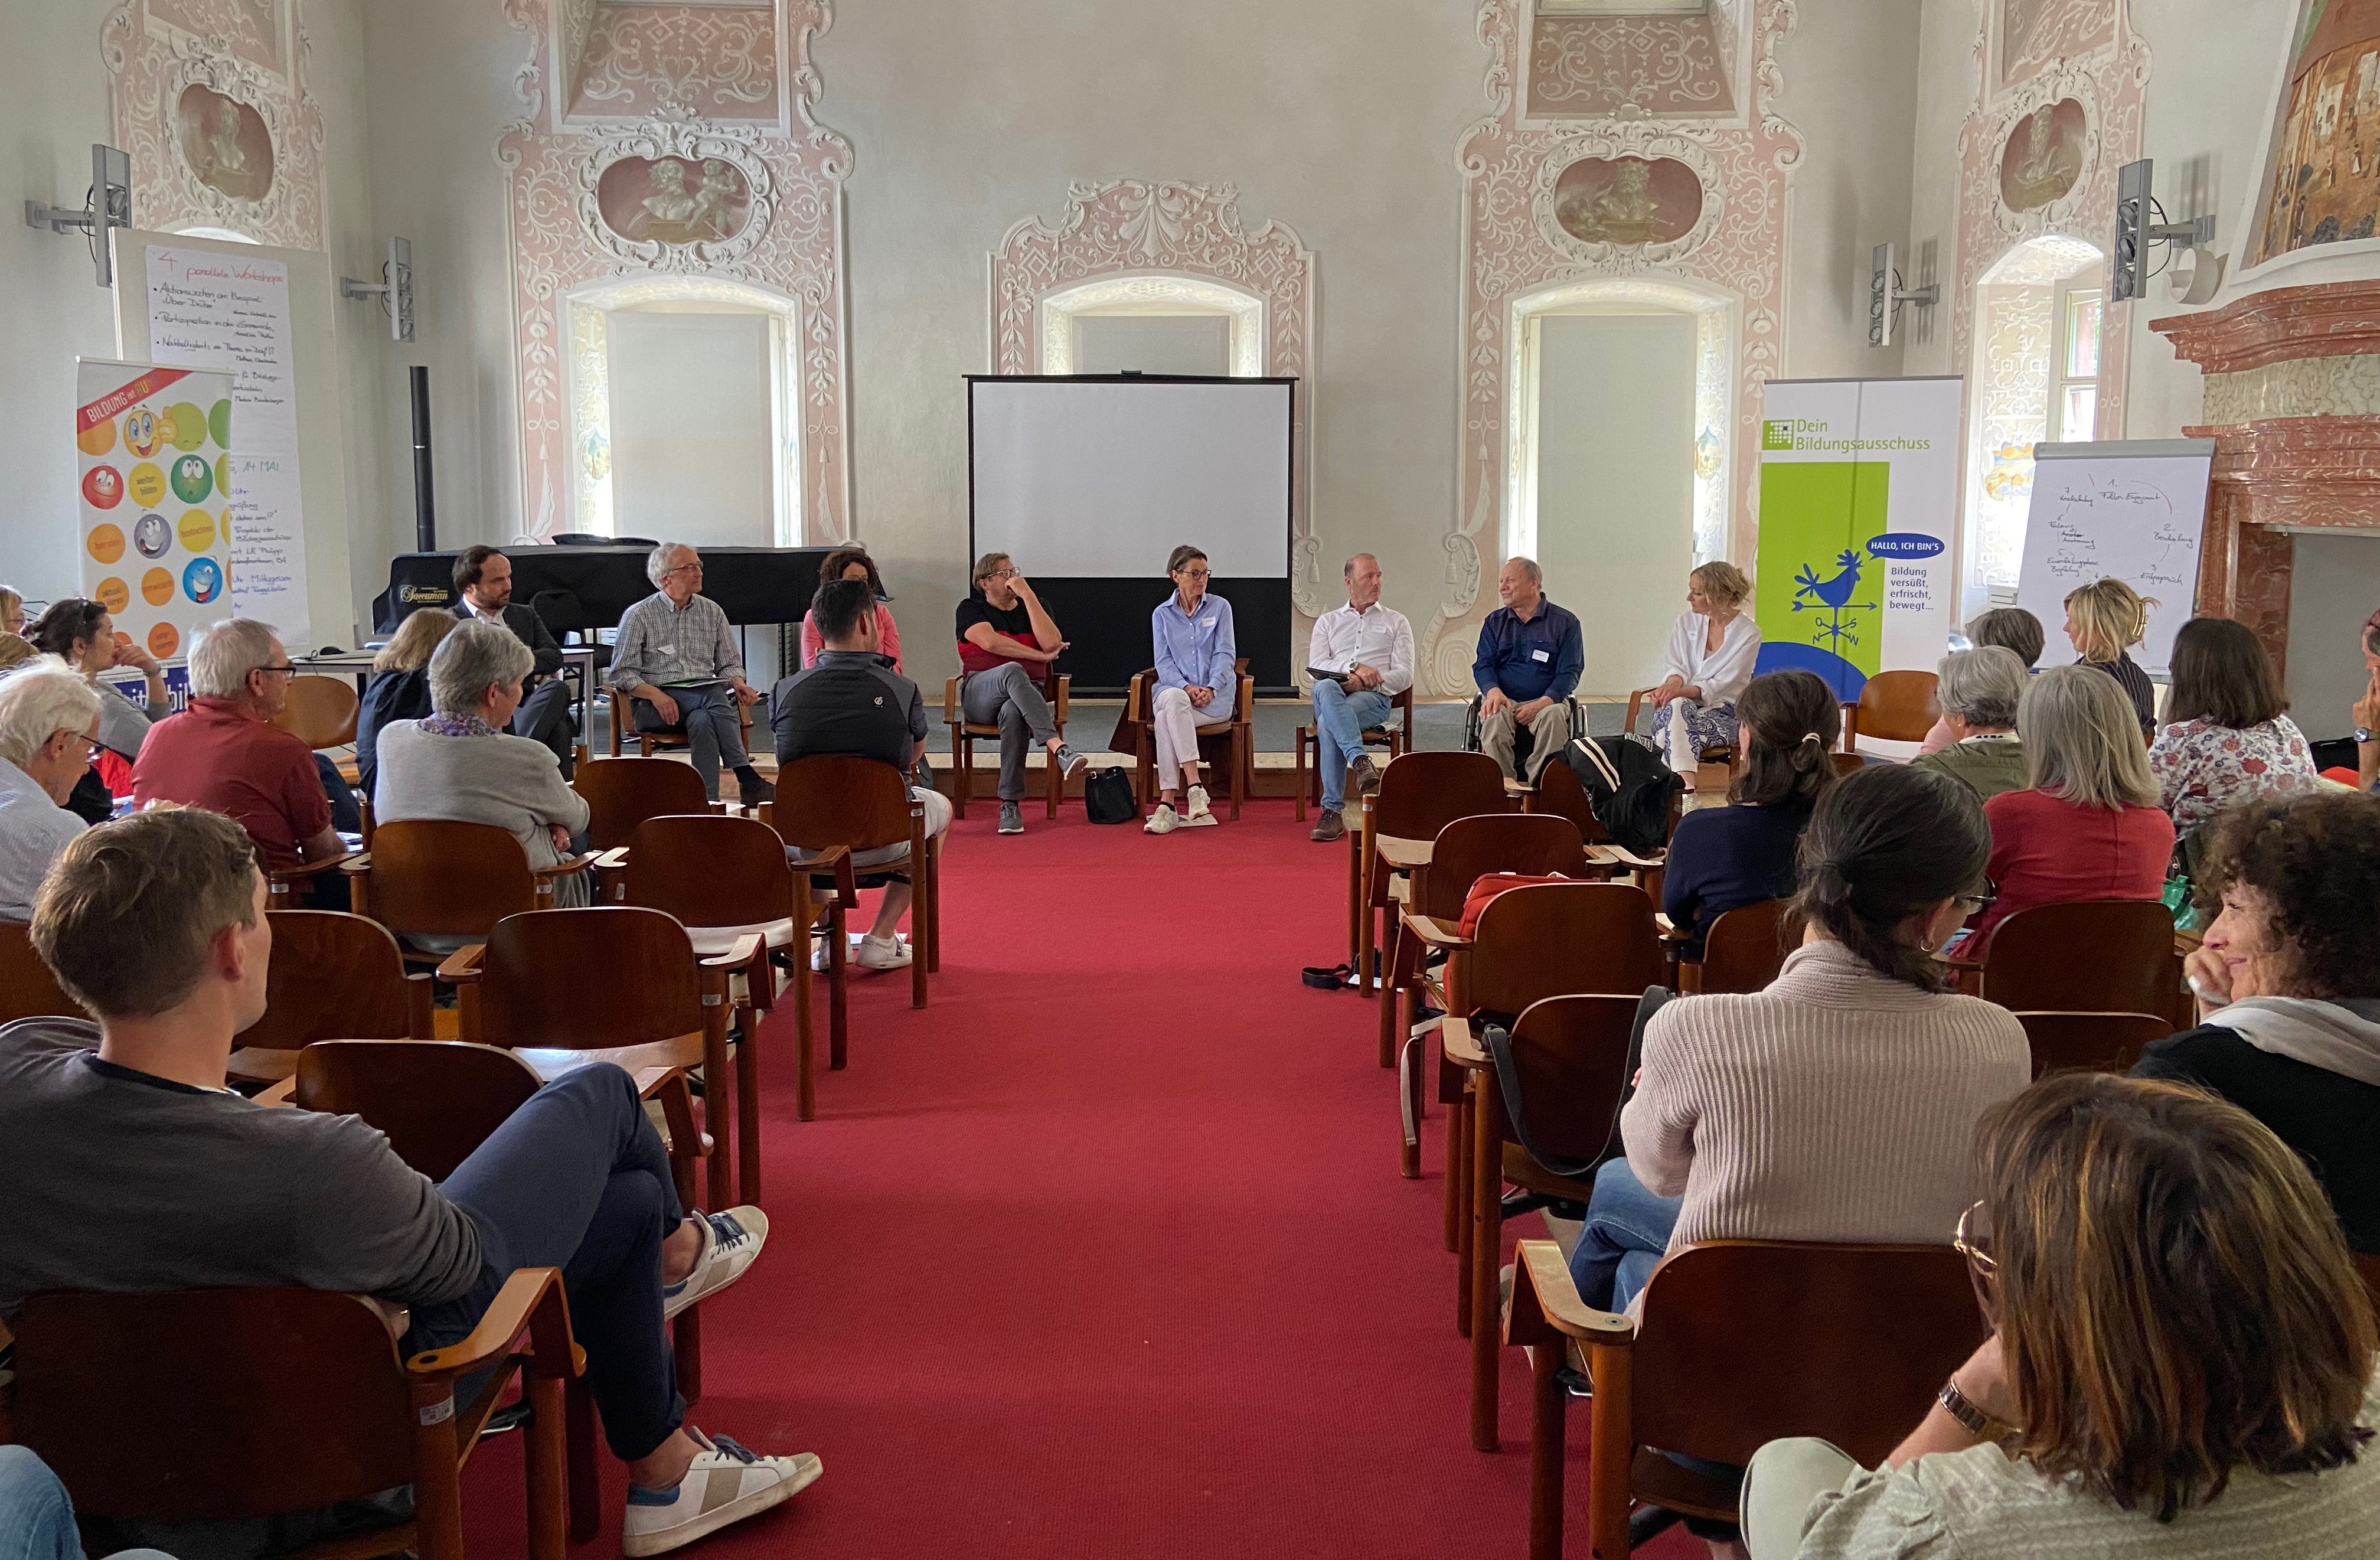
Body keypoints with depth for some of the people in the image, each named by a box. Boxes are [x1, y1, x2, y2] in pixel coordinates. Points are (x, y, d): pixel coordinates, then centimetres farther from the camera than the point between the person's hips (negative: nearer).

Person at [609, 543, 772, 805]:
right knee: (716, 697, -34)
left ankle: (709, 802, -44)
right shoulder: (638, 616, 5)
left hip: (706, 689, 3)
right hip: (655, 704, -3)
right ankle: (748, 779, -39)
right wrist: (656, 695, -18)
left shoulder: (712, 611, 16)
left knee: (703, 720, -36)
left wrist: (738, 684, -5)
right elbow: (623, 672, 1)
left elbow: (729, 663, 19)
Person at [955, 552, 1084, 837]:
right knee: (1012, 670, -38)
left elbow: (1052, 643, -2)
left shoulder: (1030, 608, 20)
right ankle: (1059, 748, -55)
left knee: (1013, 713, -38)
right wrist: (1040, 656, -6)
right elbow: (991, 642, -8)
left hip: (1028, 693, 2)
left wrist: (1028, 595, -3)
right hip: (980, 693, -1)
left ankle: (1010, 805, -38)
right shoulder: (971, 609, 13)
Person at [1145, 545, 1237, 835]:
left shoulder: (1220, 607, 10)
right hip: (1174, 689, 1)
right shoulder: (1162, 614, 13)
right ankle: (1194, 787, -43)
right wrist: (1186, 687, -15)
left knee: (1166, 717, -33)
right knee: (1172, 700, -38)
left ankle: (1167, 803, -37)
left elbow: (1226, 655, 1)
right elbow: (1163, 662, 4)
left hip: (1216, 696, -1)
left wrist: (1211, 688, -17)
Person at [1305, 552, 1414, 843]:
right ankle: (1362, 762, -54)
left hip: (1374, 698, -1)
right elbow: (1315, 665, 7)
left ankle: (1333, 810, -39)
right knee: (1326, 688, -40)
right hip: (1332, 693, 1)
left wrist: (1367, 682, -10)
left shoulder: (1396, 621, 21)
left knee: (1327, 724, -36)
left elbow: (1404, 675, 8)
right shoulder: (1328, 621, 25)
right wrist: (1353, 668, -11)